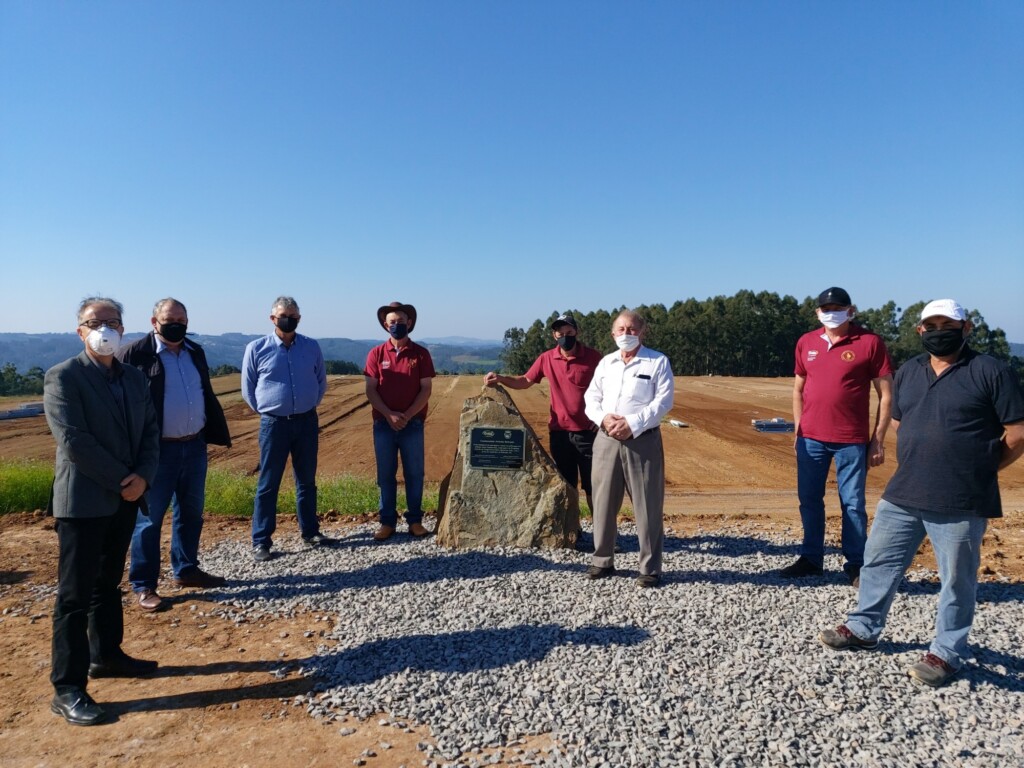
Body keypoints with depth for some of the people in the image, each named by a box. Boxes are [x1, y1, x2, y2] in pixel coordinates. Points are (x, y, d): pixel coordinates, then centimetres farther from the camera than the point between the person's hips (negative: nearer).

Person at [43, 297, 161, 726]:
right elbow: (73, 440, -17)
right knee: (75, 594, -1)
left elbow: (150, 433, 7)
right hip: (83, 502, -6)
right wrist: (122, 480, -15)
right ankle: (67, 690, 6)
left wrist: (142, 478, -10)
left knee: (107, 583, 19)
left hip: (126, 500, 6)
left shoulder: (135, 379, 10)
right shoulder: (63, 377, -9)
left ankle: (106, 655, 34)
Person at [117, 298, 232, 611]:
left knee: (191, 512, 17)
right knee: (149, 518, 4)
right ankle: (143, 586, 15)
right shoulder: (133, 355, -10)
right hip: (158, 450, -6)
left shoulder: (196, 352, 10)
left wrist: (216, 433, 13)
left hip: (195, 446, 6)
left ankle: (186, 570, 32)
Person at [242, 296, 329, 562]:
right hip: (274, 424, -2)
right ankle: (261, 541, 12)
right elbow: (248, 390, 5)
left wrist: (308, 407, 11)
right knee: (268, 484, 3)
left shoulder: (312, 347, 2)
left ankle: (310, 531, 26)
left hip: (307, 422, 3)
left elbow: (321, 382, 14)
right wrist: (267, 410, 6)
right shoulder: (256, 348, -4)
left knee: (307, 480, 13)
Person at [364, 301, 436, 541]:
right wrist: (389, 415, -13)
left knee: (414, 474, 6)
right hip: (383, 424, 1)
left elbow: (426, 390, -2)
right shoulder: (376, 354, 2)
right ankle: (387, 521, 17)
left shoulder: (421, 354, 1)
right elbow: (370, 390, -1)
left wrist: (407, 415, -13)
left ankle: (415, 520, 17)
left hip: (413, 424, 0)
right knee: (386, 475, 7)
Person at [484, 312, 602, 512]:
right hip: (559, 432, 3)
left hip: (587, 431, -3)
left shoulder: (593, 357, -6)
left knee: (592, 486, 3)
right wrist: (499, 378, -1)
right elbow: (525, 381, 14)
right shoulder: (547, 359, 3)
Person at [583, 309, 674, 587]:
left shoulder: (658, 362, 1)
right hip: (607, 440, 5)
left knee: (647, 507, 0)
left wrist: (633, 424, -17)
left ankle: (650, 568, 11)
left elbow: (663, 401, -8)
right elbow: (591, 397, 12)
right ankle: (603, 561, 24)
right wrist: (603, 418, -10)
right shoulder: (606, 362, 15)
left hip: (643, 441, -4)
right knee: (603, 503, 9)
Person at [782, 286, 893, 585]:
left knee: (853, 504, 4)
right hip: (811, 438, 4)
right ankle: (811, 559, 24)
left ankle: (856, 565, 17)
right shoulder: (806, 342, 8)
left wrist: (878, 439, -6)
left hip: (852, 441, -4)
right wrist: (798, 429, 11)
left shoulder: (870, 342, -4)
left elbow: (886, 395, -3)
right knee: (809, 500, 11)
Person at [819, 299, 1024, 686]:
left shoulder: (991, 371, -7)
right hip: (900, 496, 6)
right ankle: (863, 629, 31)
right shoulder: (908, 371, 11)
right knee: (878, 562, 14)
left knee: (957, 581, 8)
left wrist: (977, 471, -2)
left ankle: (946, 653, 24)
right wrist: (915, 465, 12)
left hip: (960, 504, -6)